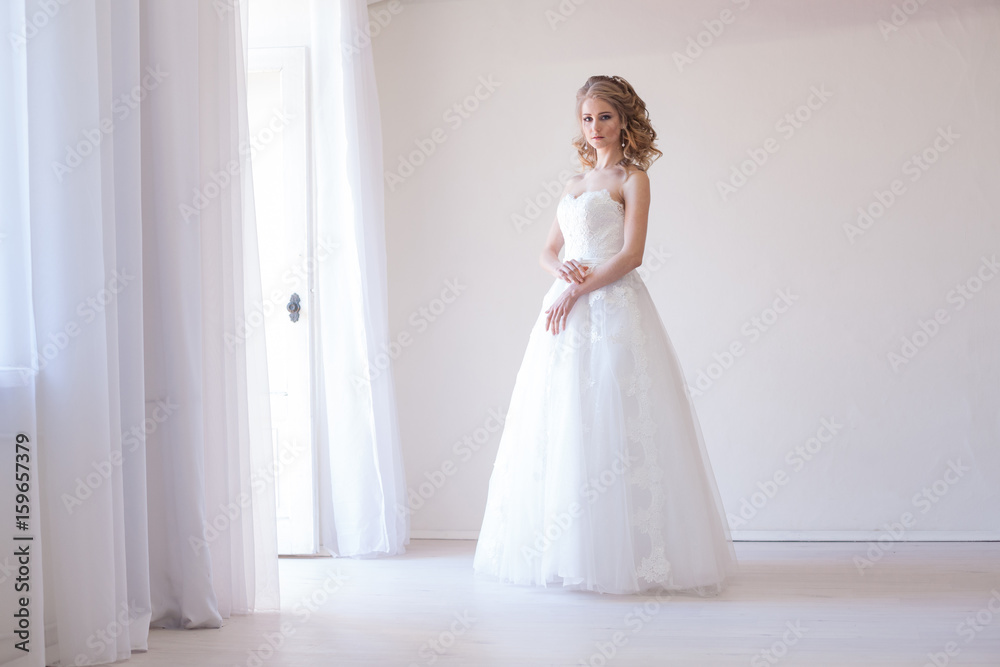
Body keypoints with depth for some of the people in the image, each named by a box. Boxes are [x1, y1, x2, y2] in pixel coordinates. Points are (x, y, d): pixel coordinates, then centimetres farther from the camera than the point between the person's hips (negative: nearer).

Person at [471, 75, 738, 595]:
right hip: (566, 310, 7)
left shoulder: (632, 178, 0)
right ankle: (569, 550, 12)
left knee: (611, 426, -9)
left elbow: (631, 254, -10)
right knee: (561, 428, 5)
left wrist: (577, 291, -14)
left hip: (612, 310, -7)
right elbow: (548, 251, 19)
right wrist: (560, 267, -4)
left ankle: (625, 551, -2)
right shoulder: (576, 183, 20)